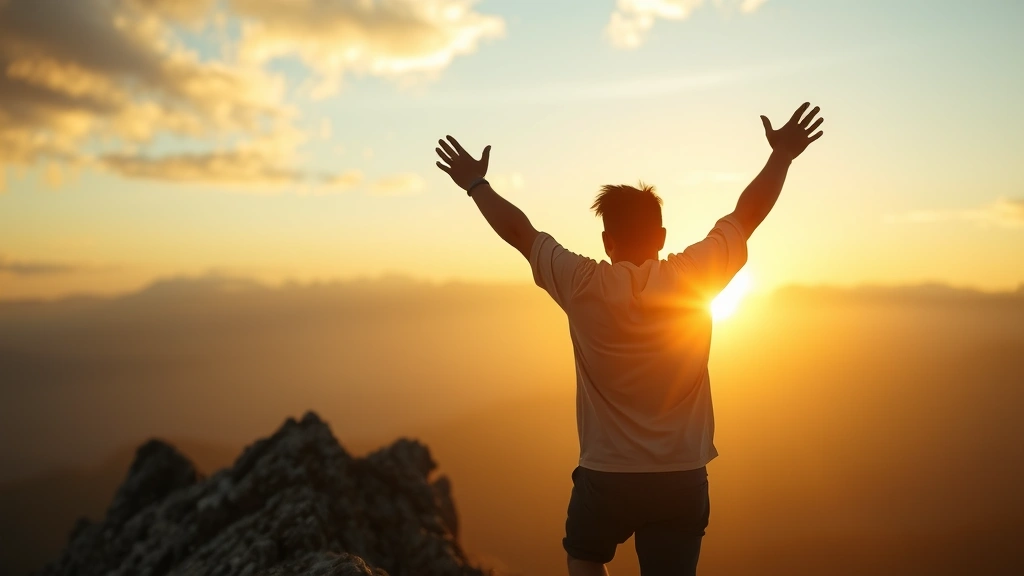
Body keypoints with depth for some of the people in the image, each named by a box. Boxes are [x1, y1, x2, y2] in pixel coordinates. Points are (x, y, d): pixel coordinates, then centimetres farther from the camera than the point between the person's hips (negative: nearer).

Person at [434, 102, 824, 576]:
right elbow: (748, 214, 3)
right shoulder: (694, 278, -10)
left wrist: (477, 185, 14)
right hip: (682, 478, 1)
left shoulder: (583, 287, -12)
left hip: (605, 476, -1)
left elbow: (519, 232, 1)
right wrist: (782, 155, 16)